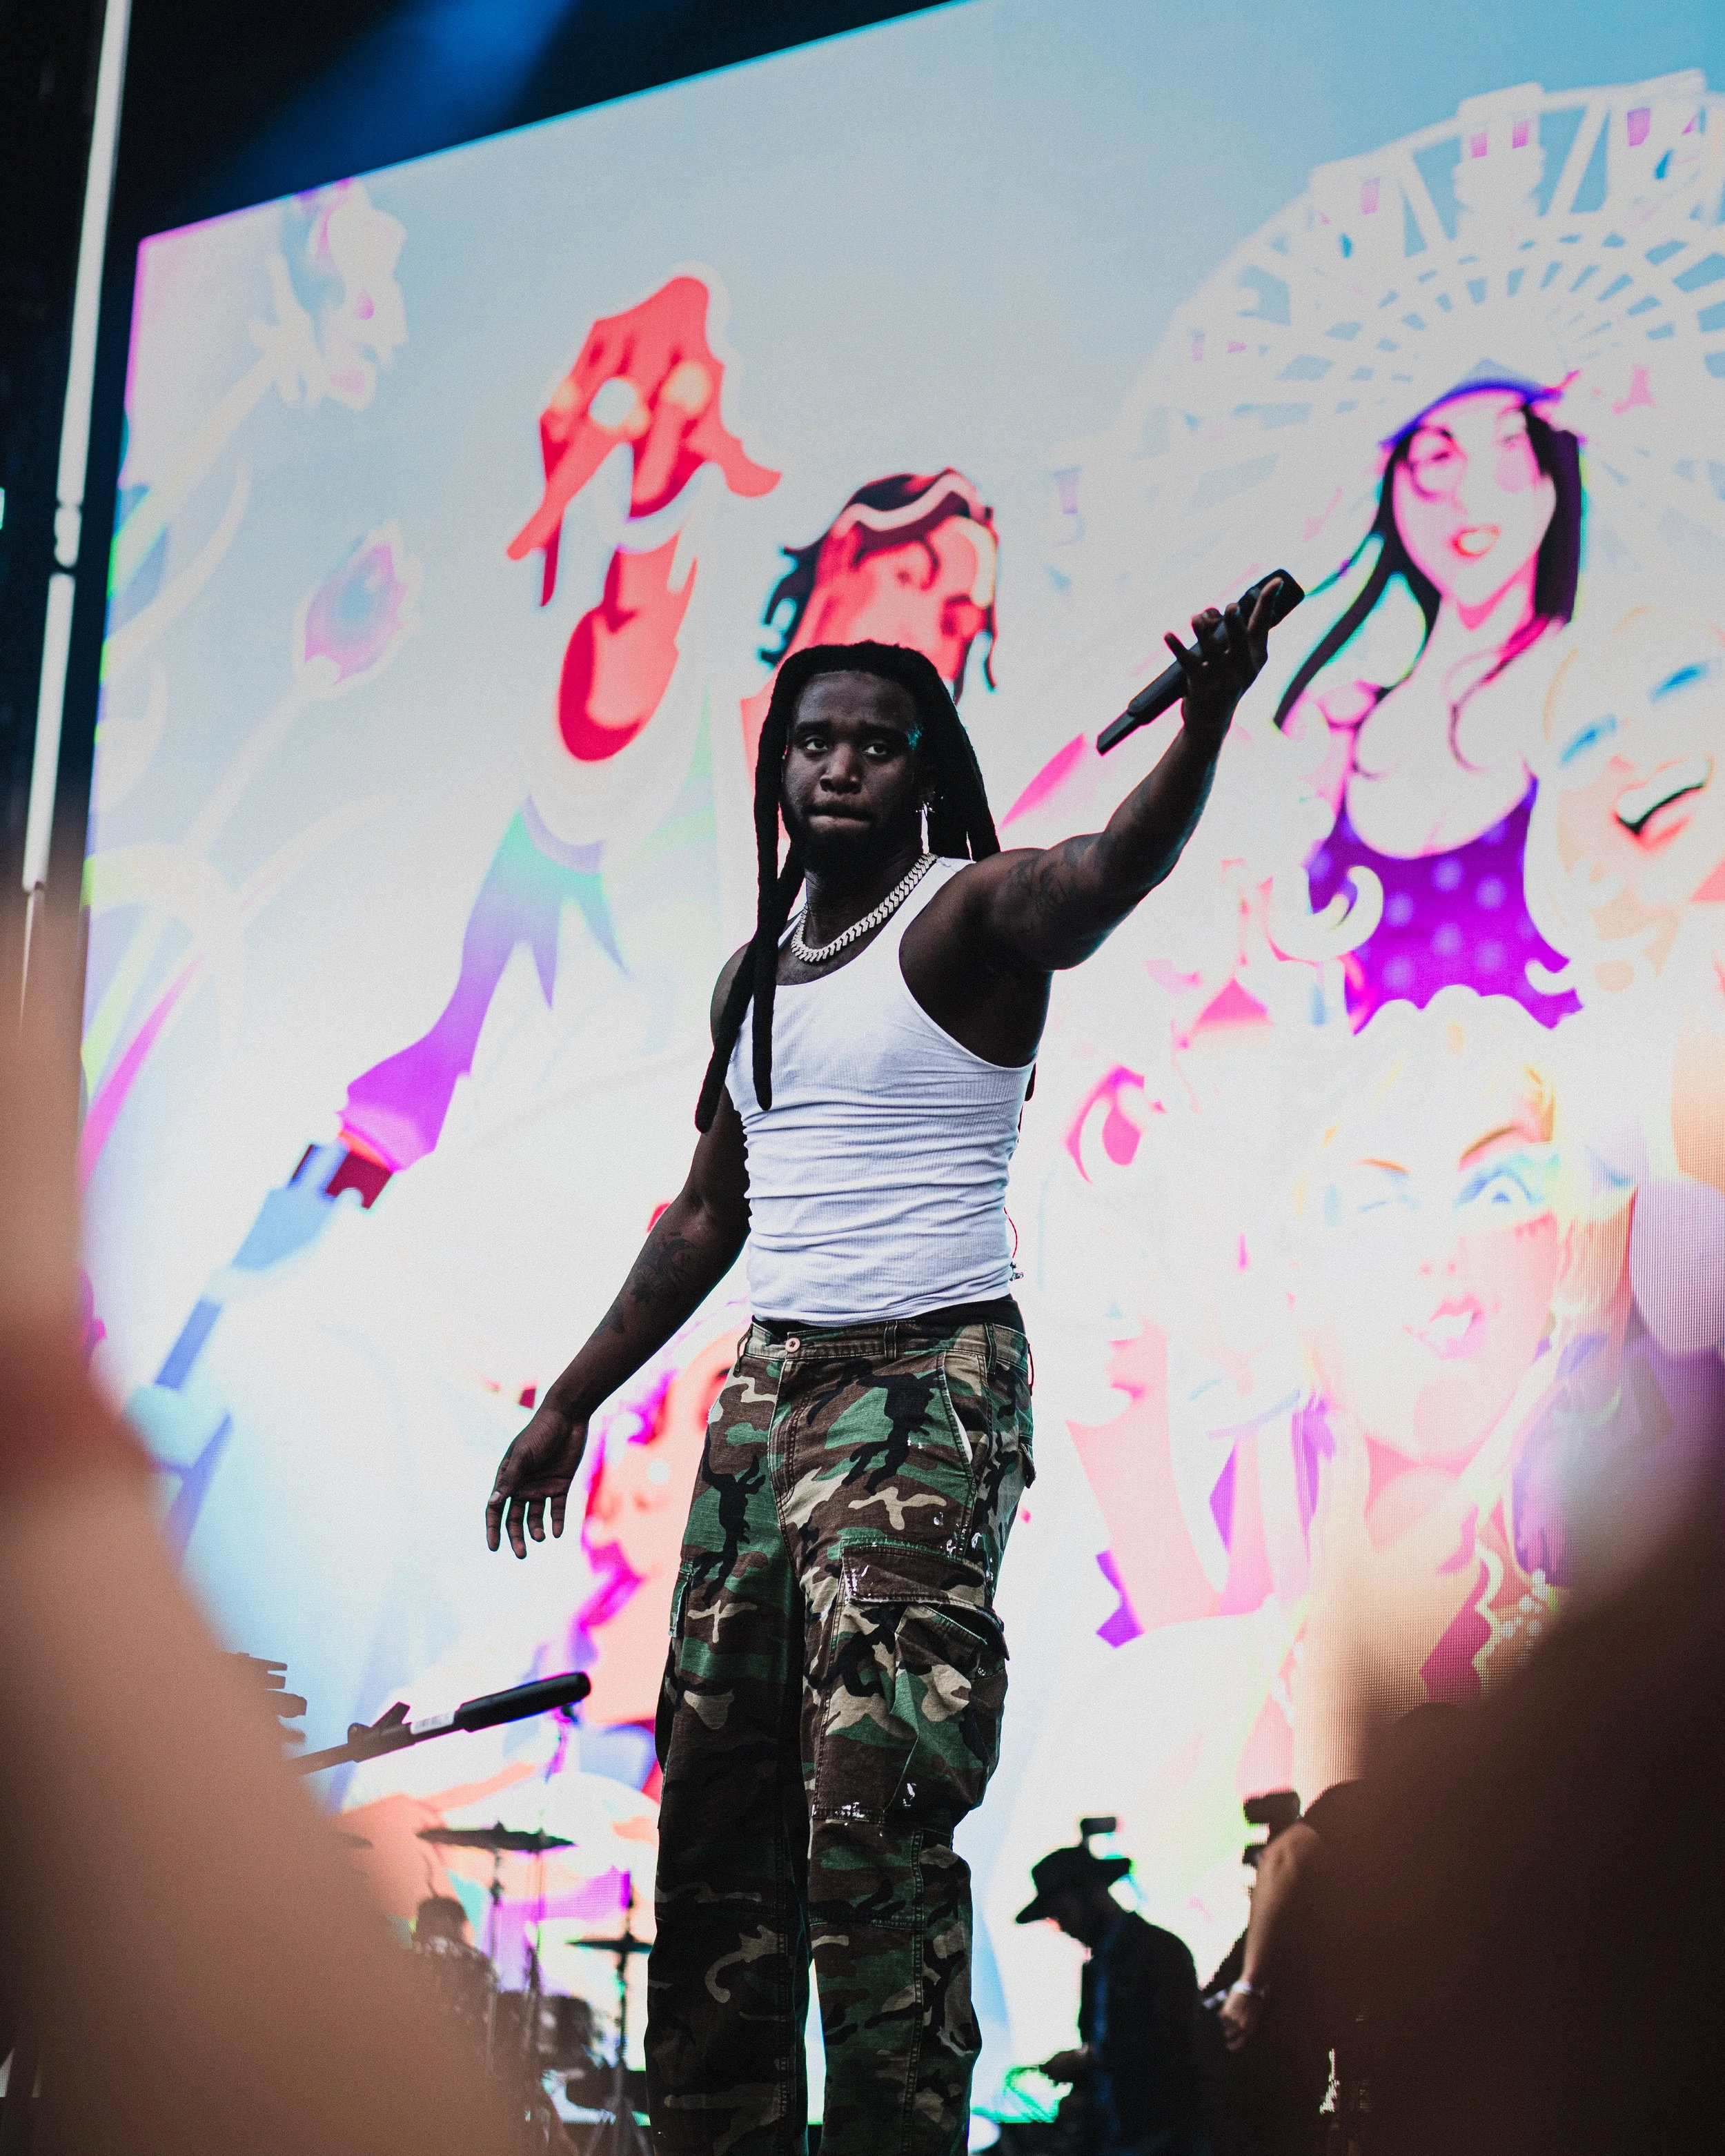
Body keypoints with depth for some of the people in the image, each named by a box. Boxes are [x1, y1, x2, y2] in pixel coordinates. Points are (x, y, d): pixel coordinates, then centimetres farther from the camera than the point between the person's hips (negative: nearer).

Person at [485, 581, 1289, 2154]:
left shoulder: (970, 914, -5)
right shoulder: (755, 974, 16)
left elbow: (1109, 873, -28)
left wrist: (1206, 727, -48)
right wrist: (574, 1400, 24)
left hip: (930, 1386, -7)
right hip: (770, 1386, 8)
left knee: (874, 1801, -14)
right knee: (716, 1795, 8)